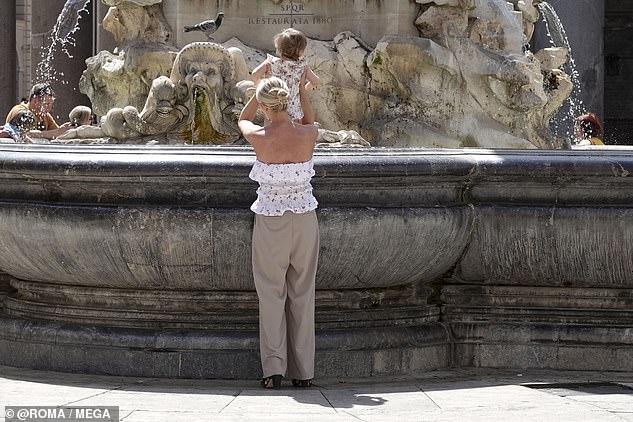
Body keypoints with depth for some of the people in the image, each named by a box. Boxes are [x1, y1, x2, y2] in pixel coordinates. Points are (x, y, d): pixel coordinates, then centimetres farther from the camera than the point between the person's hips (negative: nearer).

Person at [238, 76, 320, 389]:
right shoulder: (308, 135, -8)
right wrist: (303, 92, 21)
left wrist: (260, 86, 16)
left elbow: (242, 120, 13)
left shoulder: (259, 138, -12)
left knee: (272, 296, 7)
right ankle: (303, 372, 12)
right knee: (302, 295, 10)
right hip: (304, 221, 2)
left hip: (270, 223, -2)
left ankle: (273, 370, 1)